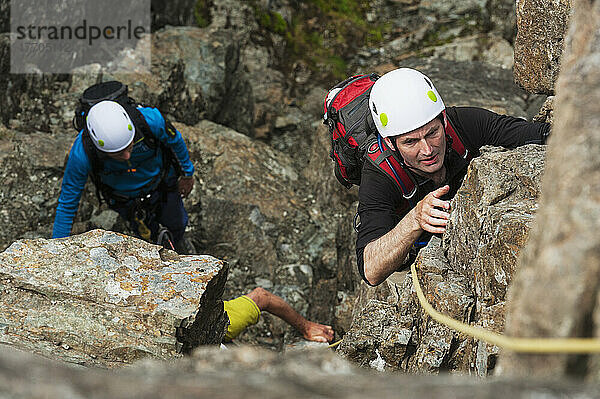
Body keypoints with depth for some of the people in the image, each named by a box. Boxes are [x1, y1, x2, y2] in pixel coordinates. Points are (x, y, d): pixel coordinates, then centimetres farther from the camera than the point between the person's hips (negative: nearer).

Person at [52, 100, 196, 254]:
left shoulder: (150, 119, -41)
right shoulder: (81, 154, -41)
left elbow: (175, 140, -16)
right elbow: (67, 203, -26)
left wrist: (187, 174, -1)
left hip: (163, 183, 1)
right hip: (126, 198, -1)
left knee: (176, 223, 26)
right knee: (147, 235, 22)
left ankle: (179, 240, 63)